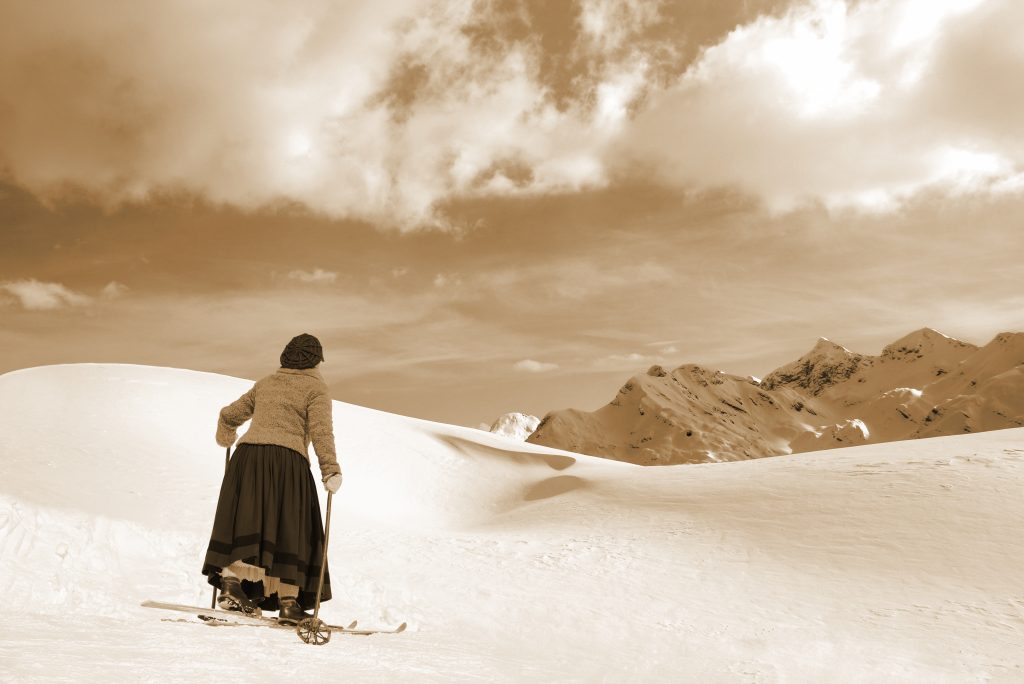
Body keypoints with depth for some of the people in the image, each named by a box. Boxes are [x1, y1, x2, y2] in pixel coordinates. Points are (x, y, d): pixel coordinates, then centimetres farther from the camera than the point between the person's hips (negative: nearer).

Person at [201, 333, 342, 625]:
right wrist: (331, 469, -12)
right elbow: (320, 430, -8)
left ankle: (231, 582, -12)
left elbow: (229, 414, 31)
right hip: (287, 460, -4)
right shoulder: (316, 387, 6)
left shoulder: (265, 383, 22)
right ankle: (288, 602, 3)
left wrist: (226, 438, 51)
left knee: (247, 523, 4)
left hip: (248, 457, 5)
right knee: (289, 532, 2)